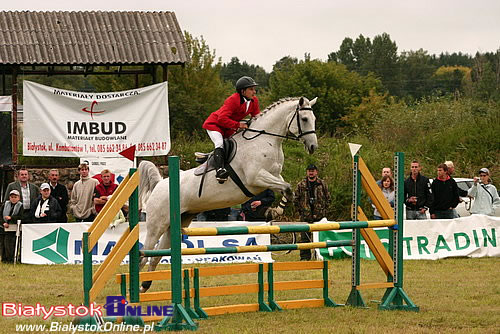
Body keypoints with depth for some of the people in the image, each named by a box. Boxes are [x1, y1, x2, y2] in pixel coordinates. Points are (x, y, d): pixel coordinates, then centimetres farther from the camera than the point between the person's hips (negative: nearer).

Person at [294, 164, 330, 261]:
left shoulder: (322, 184, 6)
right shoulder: (301, 185, 4)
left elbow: (328, 198, 13)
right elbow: (296, 199, 10)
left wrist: (323, 210, 5)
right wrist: (301, 210, 5)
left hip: (319, 215, 0)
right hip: (306, 216, 0)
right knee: (305, 236, -4)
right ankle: (305, 256, 0)